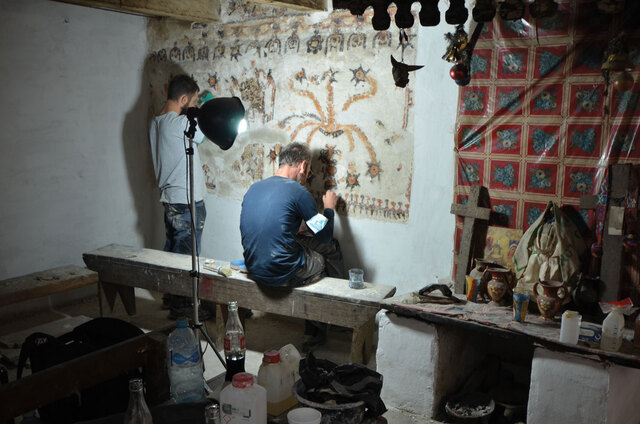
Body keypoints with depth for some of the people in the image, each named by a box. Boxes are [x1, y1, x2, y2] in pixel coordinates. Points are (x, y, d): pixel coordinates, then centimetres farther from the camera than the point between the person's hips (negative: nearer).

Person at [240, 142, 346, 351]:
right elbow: (325, 237, -3)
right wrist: (329, 208, 14)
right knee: (331, 249, 15)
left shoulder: (253, 188, 9)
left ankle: (314, 333, 34)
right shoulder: (297, 191, -13)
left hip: (253, 270, 8)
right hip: (282, 275, -7)